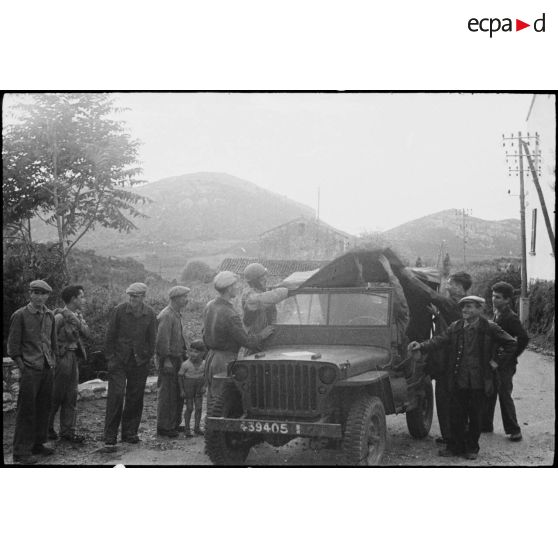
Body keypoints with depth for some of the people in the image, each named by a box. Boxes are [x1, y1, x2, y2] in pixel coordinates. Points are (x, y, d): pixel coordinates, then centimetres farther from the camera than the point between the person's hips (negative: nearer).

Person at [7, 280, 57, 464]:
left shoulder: (50, 315, 12)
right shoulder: (20, 315, -5)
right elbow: (13, 346, -5)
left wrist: (53, 364, 13)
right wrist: (23, 368, -9)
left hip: (47, 370, 6)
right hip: (30, 370, -6)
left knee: (44, 408, 10)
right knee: (26, 411, -3)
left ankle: (38, 444, 22)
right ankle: (21, 452, 2)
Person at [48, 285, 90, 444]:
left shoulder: (77, 315, 11)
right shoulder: (59, 316, -14)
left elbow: (86, 333, -1)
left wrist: (76, 320, -15)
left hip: (73, 358, 8)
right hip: (61, 358, -8)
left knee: (71, 396, 8)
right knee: (56, 395, 1)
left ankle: (68, 431, 13)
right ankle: (46, 428, 16)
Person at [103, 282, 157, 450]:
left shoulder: (150, 314, 1)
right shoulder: (119, 310, -6)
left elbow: (152, 339, 10)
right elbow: (110, 335, -2)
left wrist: (146, 357, 5)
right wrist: (111, 358, -5)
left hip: (140, 362, 3)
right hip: (119, 361, -3)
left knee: (135, 398, 8)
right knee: (115, 397, -8)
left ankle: (130, 432, 23)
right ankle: (110, 439, -5)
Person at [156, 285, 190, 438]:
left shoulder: (176, 315, 17)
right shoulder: (166, 316, -16)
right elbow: (162, 340, -20)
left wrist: (183, 355, 18)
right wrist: (166, 359, -22)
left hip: (177, 358, 10)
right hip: (168, 359, -10)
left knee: (178, 393, 14)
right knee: (167, 394, -4)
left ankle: (174, 424, 23)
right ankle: (164, 427, 2)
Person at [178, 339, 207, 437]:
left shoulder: (204, 363, -6)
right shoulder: (185, 364, -17)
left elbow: (205, 375, 6)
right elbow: (180, 376, -9)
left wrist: (204, 386, -5)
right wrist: (182, 390, -9)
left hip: (199, 388, 3)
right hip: (188, 388, -3)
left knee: (199, 407, 4)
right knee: (189, 408, -1)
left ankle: (197, 427, 15)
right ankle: (187, 428, 9)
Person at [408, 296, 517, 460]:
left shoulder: (489, 328, -3)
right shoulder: (455, 327, 7)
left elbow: (511, 344, 1)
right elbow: (439, 340, -4)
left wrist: (496, 361, -3)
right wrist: (421, 346, -20)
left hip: (478, 382, -3)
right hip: (457, 380, 3)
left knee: (475, 417, 8)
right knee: (456, 416, 7)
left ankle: (472, 448, 22)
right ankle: (455, 446, 21)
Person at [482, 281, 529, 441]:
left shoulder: (511, 318, -15)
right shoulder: (496, 314, 10)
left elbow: (524, 338, -24)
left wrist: (511, 355, -16)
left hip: (505, 364, -8)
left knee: (504, 395, -5)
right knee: (488, 394, 13)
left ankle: (514, 430, 5)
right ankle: (485, 425, 24)